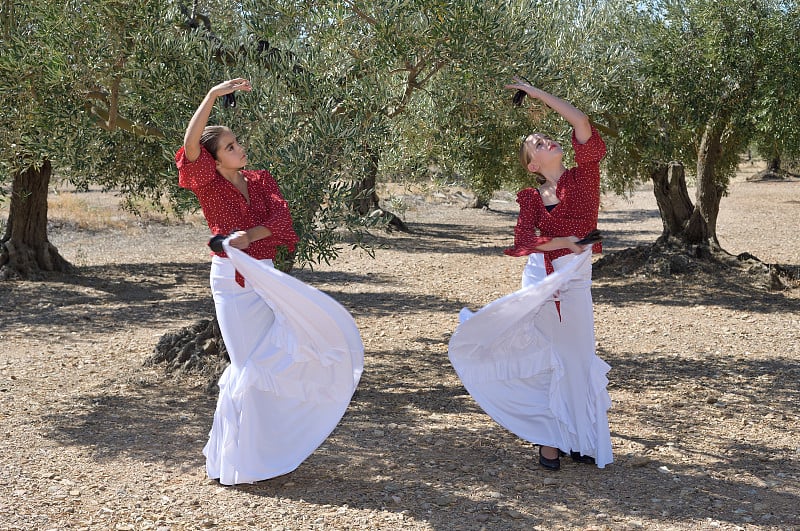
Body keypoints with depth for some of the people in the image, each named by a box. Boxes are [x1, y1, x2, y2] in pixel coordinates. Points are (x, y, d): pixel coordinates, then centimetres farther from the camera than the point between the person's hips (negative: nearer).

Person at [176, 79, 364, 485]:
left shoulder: (260, 180, 8)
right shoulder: (208, 184, -6)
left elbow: (280, 215, -8)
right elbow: (190, 144, -24)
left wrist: (250, 235, -26)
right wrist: (213, 94, -29)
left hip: (265, 277, 6)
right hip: (233, 281, -6)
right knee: (249, 365, -5)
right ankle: (234, 463, 8)